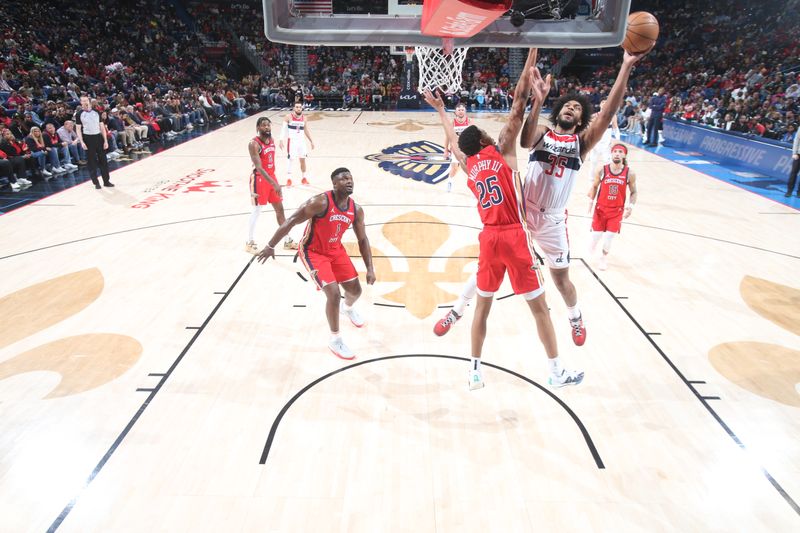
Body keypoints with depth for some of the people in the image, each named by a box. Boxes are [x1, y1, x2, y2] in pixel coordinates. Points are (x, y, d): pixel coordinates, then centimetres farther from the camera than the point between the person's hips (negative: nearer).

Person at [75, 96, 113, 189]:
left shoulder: (96, 112, 6)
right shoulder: (79, 114, 0)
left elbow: (102, 126, 8)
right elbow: (78, 129, 0)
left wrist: (105, 140, 2)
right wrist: (82, 142, -11)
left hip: (98, 137, 2)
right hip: (88, 138, -2)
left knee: (103, 160, 4)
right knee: (91, 161, 2)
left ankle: (106, 181, 12)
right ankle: (96, 182, 8)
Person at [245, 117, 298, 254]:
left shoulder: (271, 140, 6)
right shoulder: (254, 144, -19)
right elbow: (259, 168, -27)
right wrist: (274, 184, -34)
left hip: (271, 177, 8)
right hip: (259, 179, -8)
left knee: (280, 209, 10)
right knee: (256, 210, 0)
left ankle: (287, 241, 19)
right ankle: (250, 242, 14)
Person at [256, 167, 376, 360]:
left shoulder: (356, 210, -9)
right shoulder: (320, 202, -28)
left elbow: (363, 239, 2)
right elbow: (290, 222, -23)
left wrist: (370, 269, -3)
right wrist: (271, 246, -23)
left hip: (336, 250, 6)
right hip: (313, 252, -6)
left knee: (355, 290, 10)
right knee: (334, 294, -18)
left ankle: (348, 309, 50)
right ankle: (335, 340, 3)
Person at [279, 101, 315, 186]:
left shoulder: (304, 118, 4)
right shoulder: (288, 117, -7)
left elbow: (306, 131, 13)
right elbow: (284, 129, -7)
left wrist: (311, 141, 11)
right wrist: (281, 140, -16)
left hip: (301, 141, 4)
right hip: (292, 141, -3)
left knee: (302, 159, 8)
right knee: (290, 159, 0)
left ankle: (304, 178, 21)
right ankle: (289, 178, 8)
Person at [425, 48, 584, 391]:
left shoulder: (467, 164, 11)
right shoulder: (501, 150, -3)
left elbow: (453, 140, 30)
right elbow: (517, 107, -6)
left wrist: (441, 111, 44)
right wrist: (531, 59, -2)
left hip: (489, 237, 5)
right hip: (514, 236, -5)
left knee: (483, 304, 15)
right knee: (538, 306, 6)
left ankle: (475, 369, 21)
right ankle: (557, 372, 16)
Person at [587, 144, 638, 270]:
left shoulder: (630, 174, -9)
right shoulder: (602, 171, -10)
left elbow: (634, 192, 1)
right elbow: (594, 186, 4)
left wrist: (631, 206, -13)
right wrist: (591, 201, -5)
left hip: (617, 210, 0)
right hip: (601, 207, 0)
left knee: (610, 235, 0)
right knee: (596, 233, 7)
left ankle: (603, 258, 23)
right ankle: (593, 245, 44)